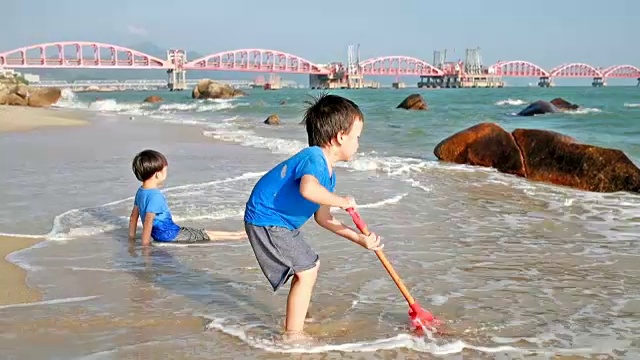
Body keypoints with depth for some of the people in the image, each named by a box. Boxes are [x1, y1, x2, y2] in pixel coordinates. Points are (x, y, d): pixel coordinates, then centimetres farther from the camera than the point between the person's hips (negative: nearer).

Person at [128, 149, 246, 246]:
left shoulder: (140, 192, 4)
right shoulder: (155, 196, -27)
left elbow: (134, 216, 11)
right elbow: (148, 221, -30)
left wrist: (132, 236, 17)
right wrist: (145, 243, -26)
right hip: (169, 235, -10)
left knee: (204, 232, 19)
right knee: (207, 236, 4)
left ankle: (235, 233, 29)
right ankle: (239, 237, 16)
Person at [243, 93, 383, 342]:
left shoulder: (328, 173, 9)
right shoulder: (314, 158, -23)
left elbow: (323, 218, 14)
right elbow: (308, 189, -46)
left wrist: (359, 238, 10)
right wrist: (341, 201, -30)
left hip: (281, 224, 11)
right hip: (267, 221, -11)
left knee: (311, 265, 23)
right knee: (306, 271, -11)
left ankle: (295, 322, 36)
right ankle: (293, 335, -1)